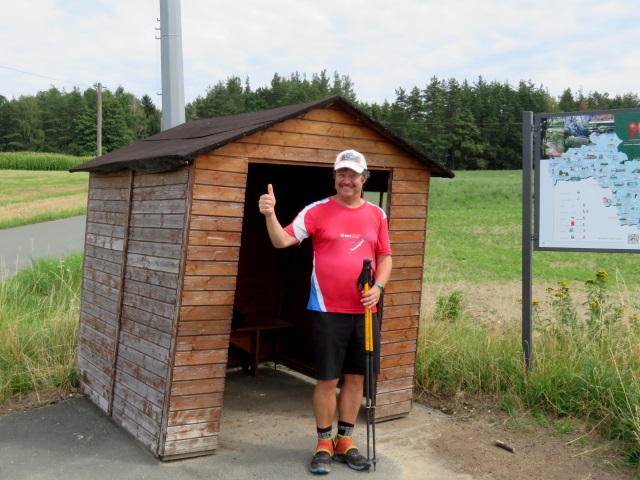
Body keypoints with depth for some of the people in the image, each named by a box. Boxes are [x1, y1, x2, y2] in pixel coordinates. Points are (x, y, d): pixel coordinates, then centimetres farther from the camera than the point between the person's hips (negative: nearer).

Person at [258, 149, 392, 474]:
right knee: (327, 379, 2)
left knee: (356, 378, 11)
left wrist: (378, 286, -5)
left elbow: (385, 256, 13)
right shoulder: (317, 211, -4)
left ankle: (345, 441, 26)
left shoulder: (376, 215, 7)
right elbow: (282, 241, -11)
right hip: (328, 310, -4)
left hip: (364, 311, 4)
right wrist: (270, 215, -29)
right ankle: (324, 444, 19)